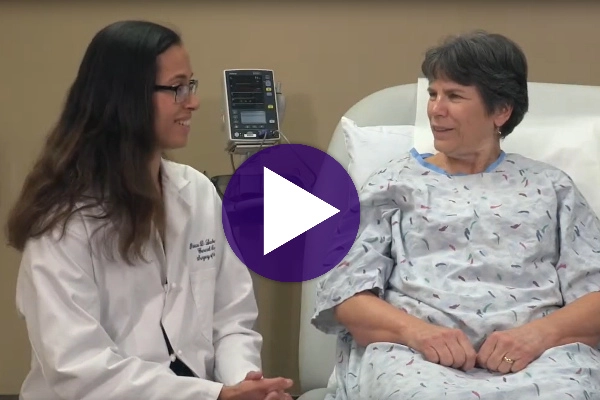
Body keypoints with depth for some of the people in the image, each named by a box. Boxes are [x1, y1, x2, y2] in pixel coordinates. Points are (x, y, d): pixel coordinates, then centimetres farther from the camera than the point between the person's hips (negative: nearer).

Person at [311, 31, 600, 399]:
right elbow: (345, 292, 6)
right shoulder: (395, 182, 17)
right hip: (413, 354, -1)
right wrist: (414, 330, -15)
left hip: (537, 356, 1)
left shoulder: (550, 187, 19)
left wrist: (540, 333, -13)